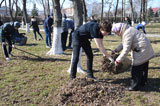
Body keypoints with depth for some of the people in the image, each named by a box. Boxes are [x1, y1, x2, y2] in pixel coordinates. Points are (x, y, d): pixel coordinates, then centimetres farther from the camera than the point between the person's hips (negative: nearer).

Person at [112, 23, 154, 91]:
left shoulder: (127, 34, -23)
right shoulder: (128, 30, 10)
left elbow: (126, 50, -25)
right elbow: (124, 44, 19)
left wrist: (118, 60, -20)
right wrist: (116, 50, 9)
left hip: (141, 51, -11)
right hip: (146, 49, 11)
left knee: (136, 68, -3)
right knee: (143, 67, 21)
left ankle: (135, 86, 6)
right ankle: (142, 82, 36)